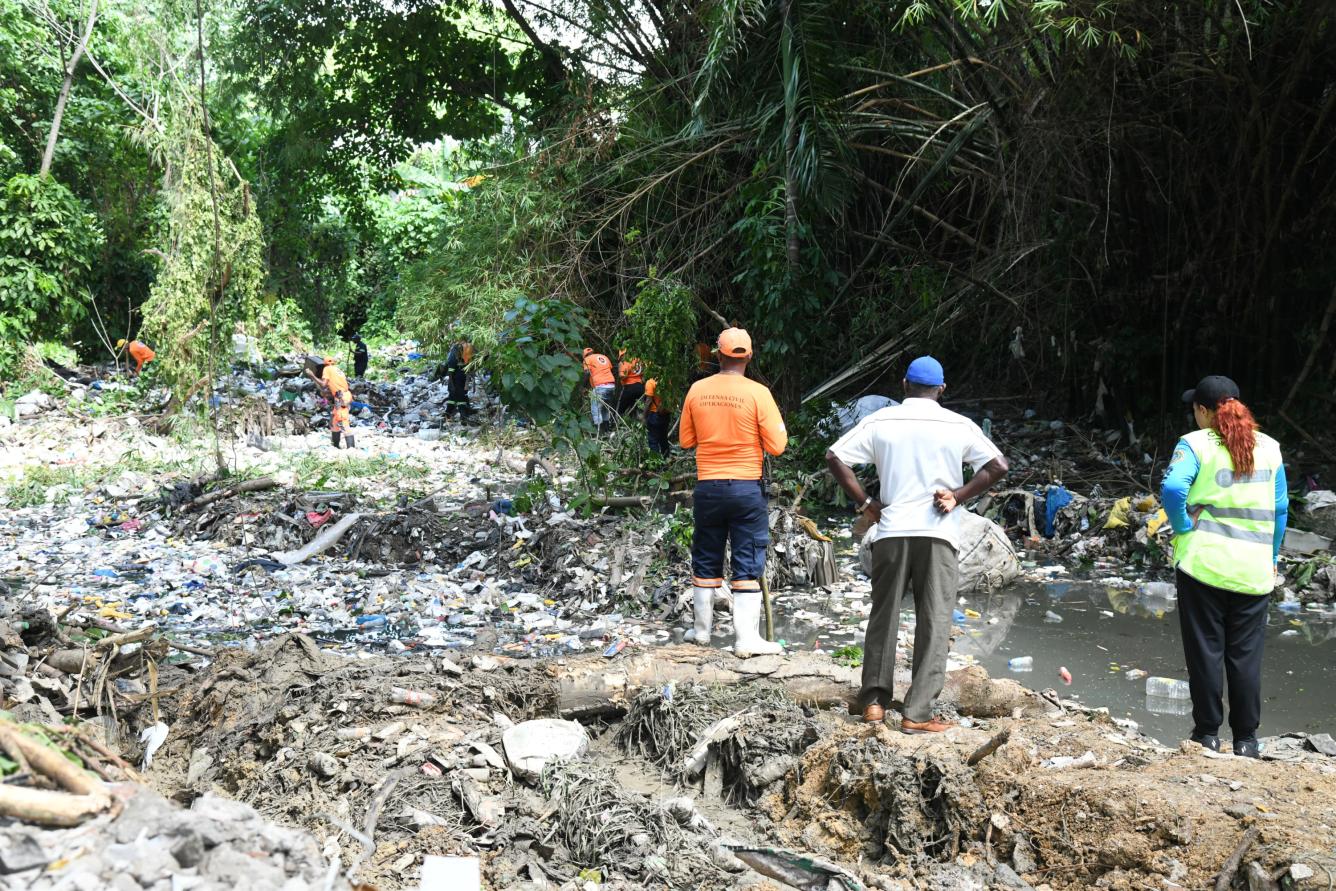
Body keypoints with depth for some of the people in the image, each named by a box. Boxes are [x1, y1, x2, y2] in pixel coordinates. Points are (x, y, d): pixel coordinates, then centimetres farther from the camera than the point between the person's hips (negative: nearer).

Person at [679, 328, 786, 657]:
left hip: (707, 487, 3)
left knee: (706, 560, 16)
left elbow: (687, 440, 9)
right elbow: (776, 446, -10)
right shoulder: (758, 393, -11)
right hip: (747, 487, -3)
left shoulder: (697, 390, -1)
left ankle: (701, 628, 25)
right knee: (748, 564, 1)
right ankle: (747, 638, -1)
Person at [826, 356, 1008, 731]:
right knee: (934, 623, 3)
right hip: (938, 532, -1)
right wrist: (958, 496, 0)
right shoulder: (958, 426, 1)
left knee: (884, 616, 15)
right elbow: (998, 467, -3)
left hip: (891, 531, 1)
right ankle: (918, 713, -2)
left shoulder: (880, 422, 3)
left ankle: (873, 699, 15)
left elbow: (834, 457, 0)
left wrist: (865, 503, 5)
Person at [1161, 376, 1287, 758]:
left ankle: (1207, 733, 12)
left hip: (1203, 563, -3)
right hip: (1253, 570, 3)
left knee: (1205, 650, 6)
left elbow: (1172, 488, -22)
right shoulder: (1269, 447, 8)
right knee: (1246, 654, 9)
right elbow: (1280, 508, 10)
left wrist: (1183, 527, -7)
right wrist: (1272, 557, 18)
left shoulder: (1195, 444, -5)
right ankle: (1245, 738, 14)